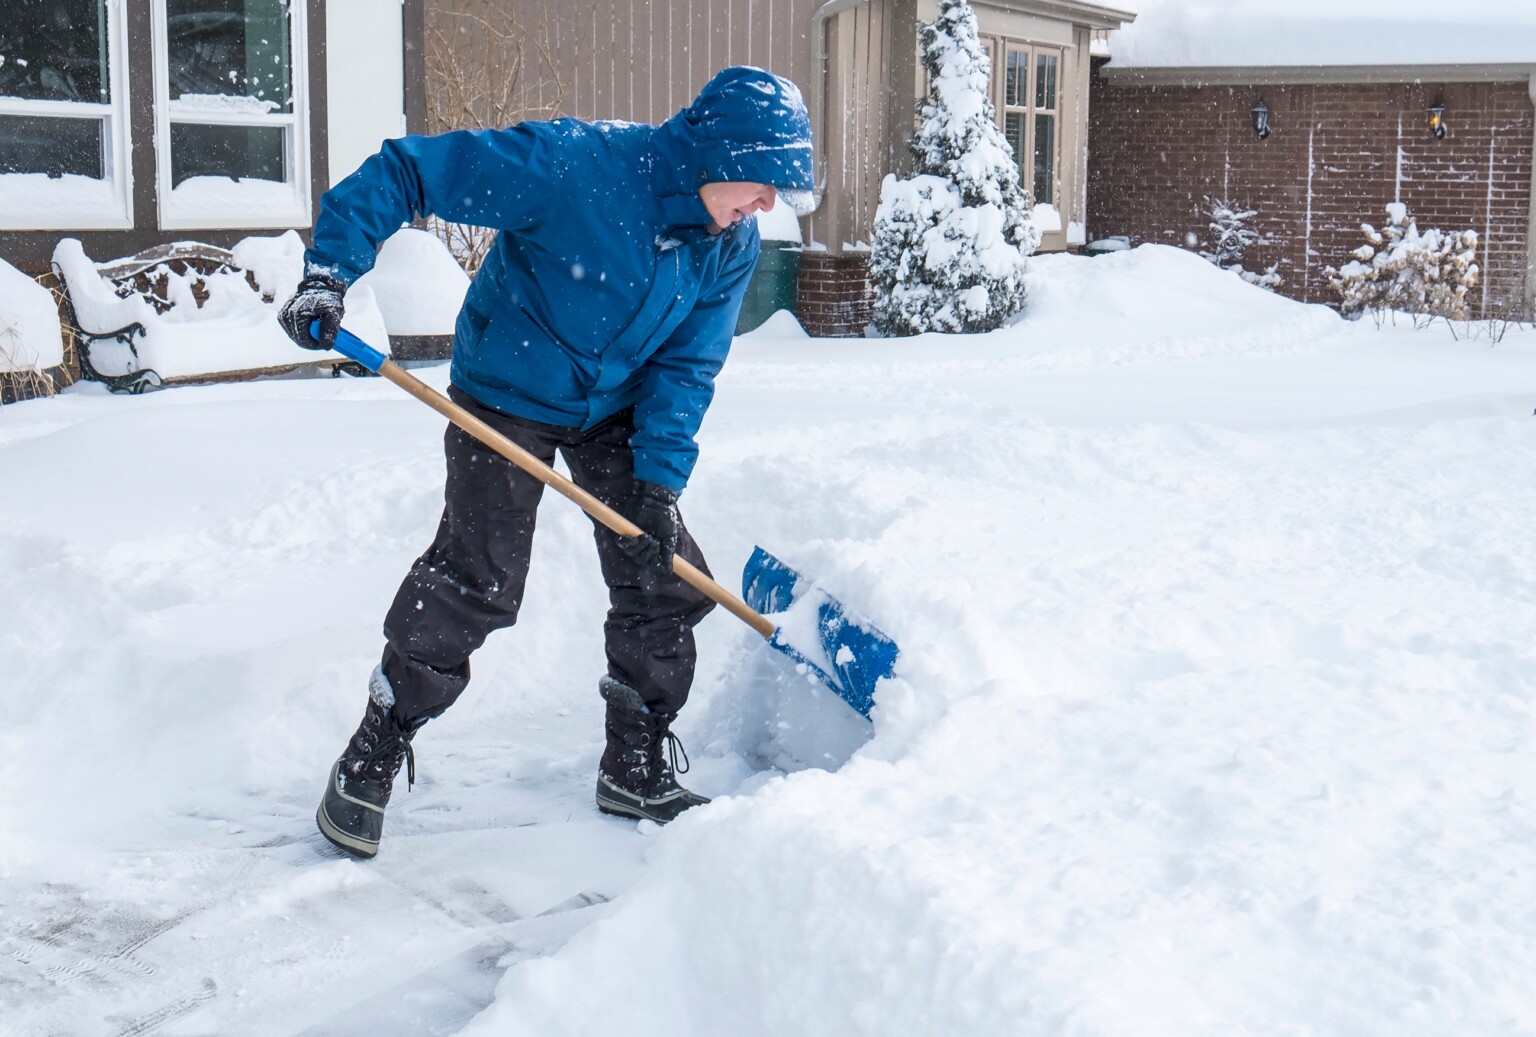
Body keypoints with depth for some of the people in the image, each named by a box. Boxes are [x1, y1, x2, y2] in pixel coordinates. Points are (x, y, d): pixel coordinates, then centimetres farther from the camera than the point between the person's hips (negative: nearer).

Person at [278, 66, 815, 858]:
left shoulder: (732, 248, -10)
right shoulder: (573, 165, -30)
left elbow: (685, 367, -6)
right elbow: (404, 172, -25)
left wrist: (660, 481, -16)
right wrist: (329, 272, -32)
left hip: (614, 413, 6)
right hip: (506, 397, -6)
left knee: (663, 580, 4)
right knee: (475, 582, -10)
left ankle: (636, 768, 21)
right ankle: (371, 758, 8)